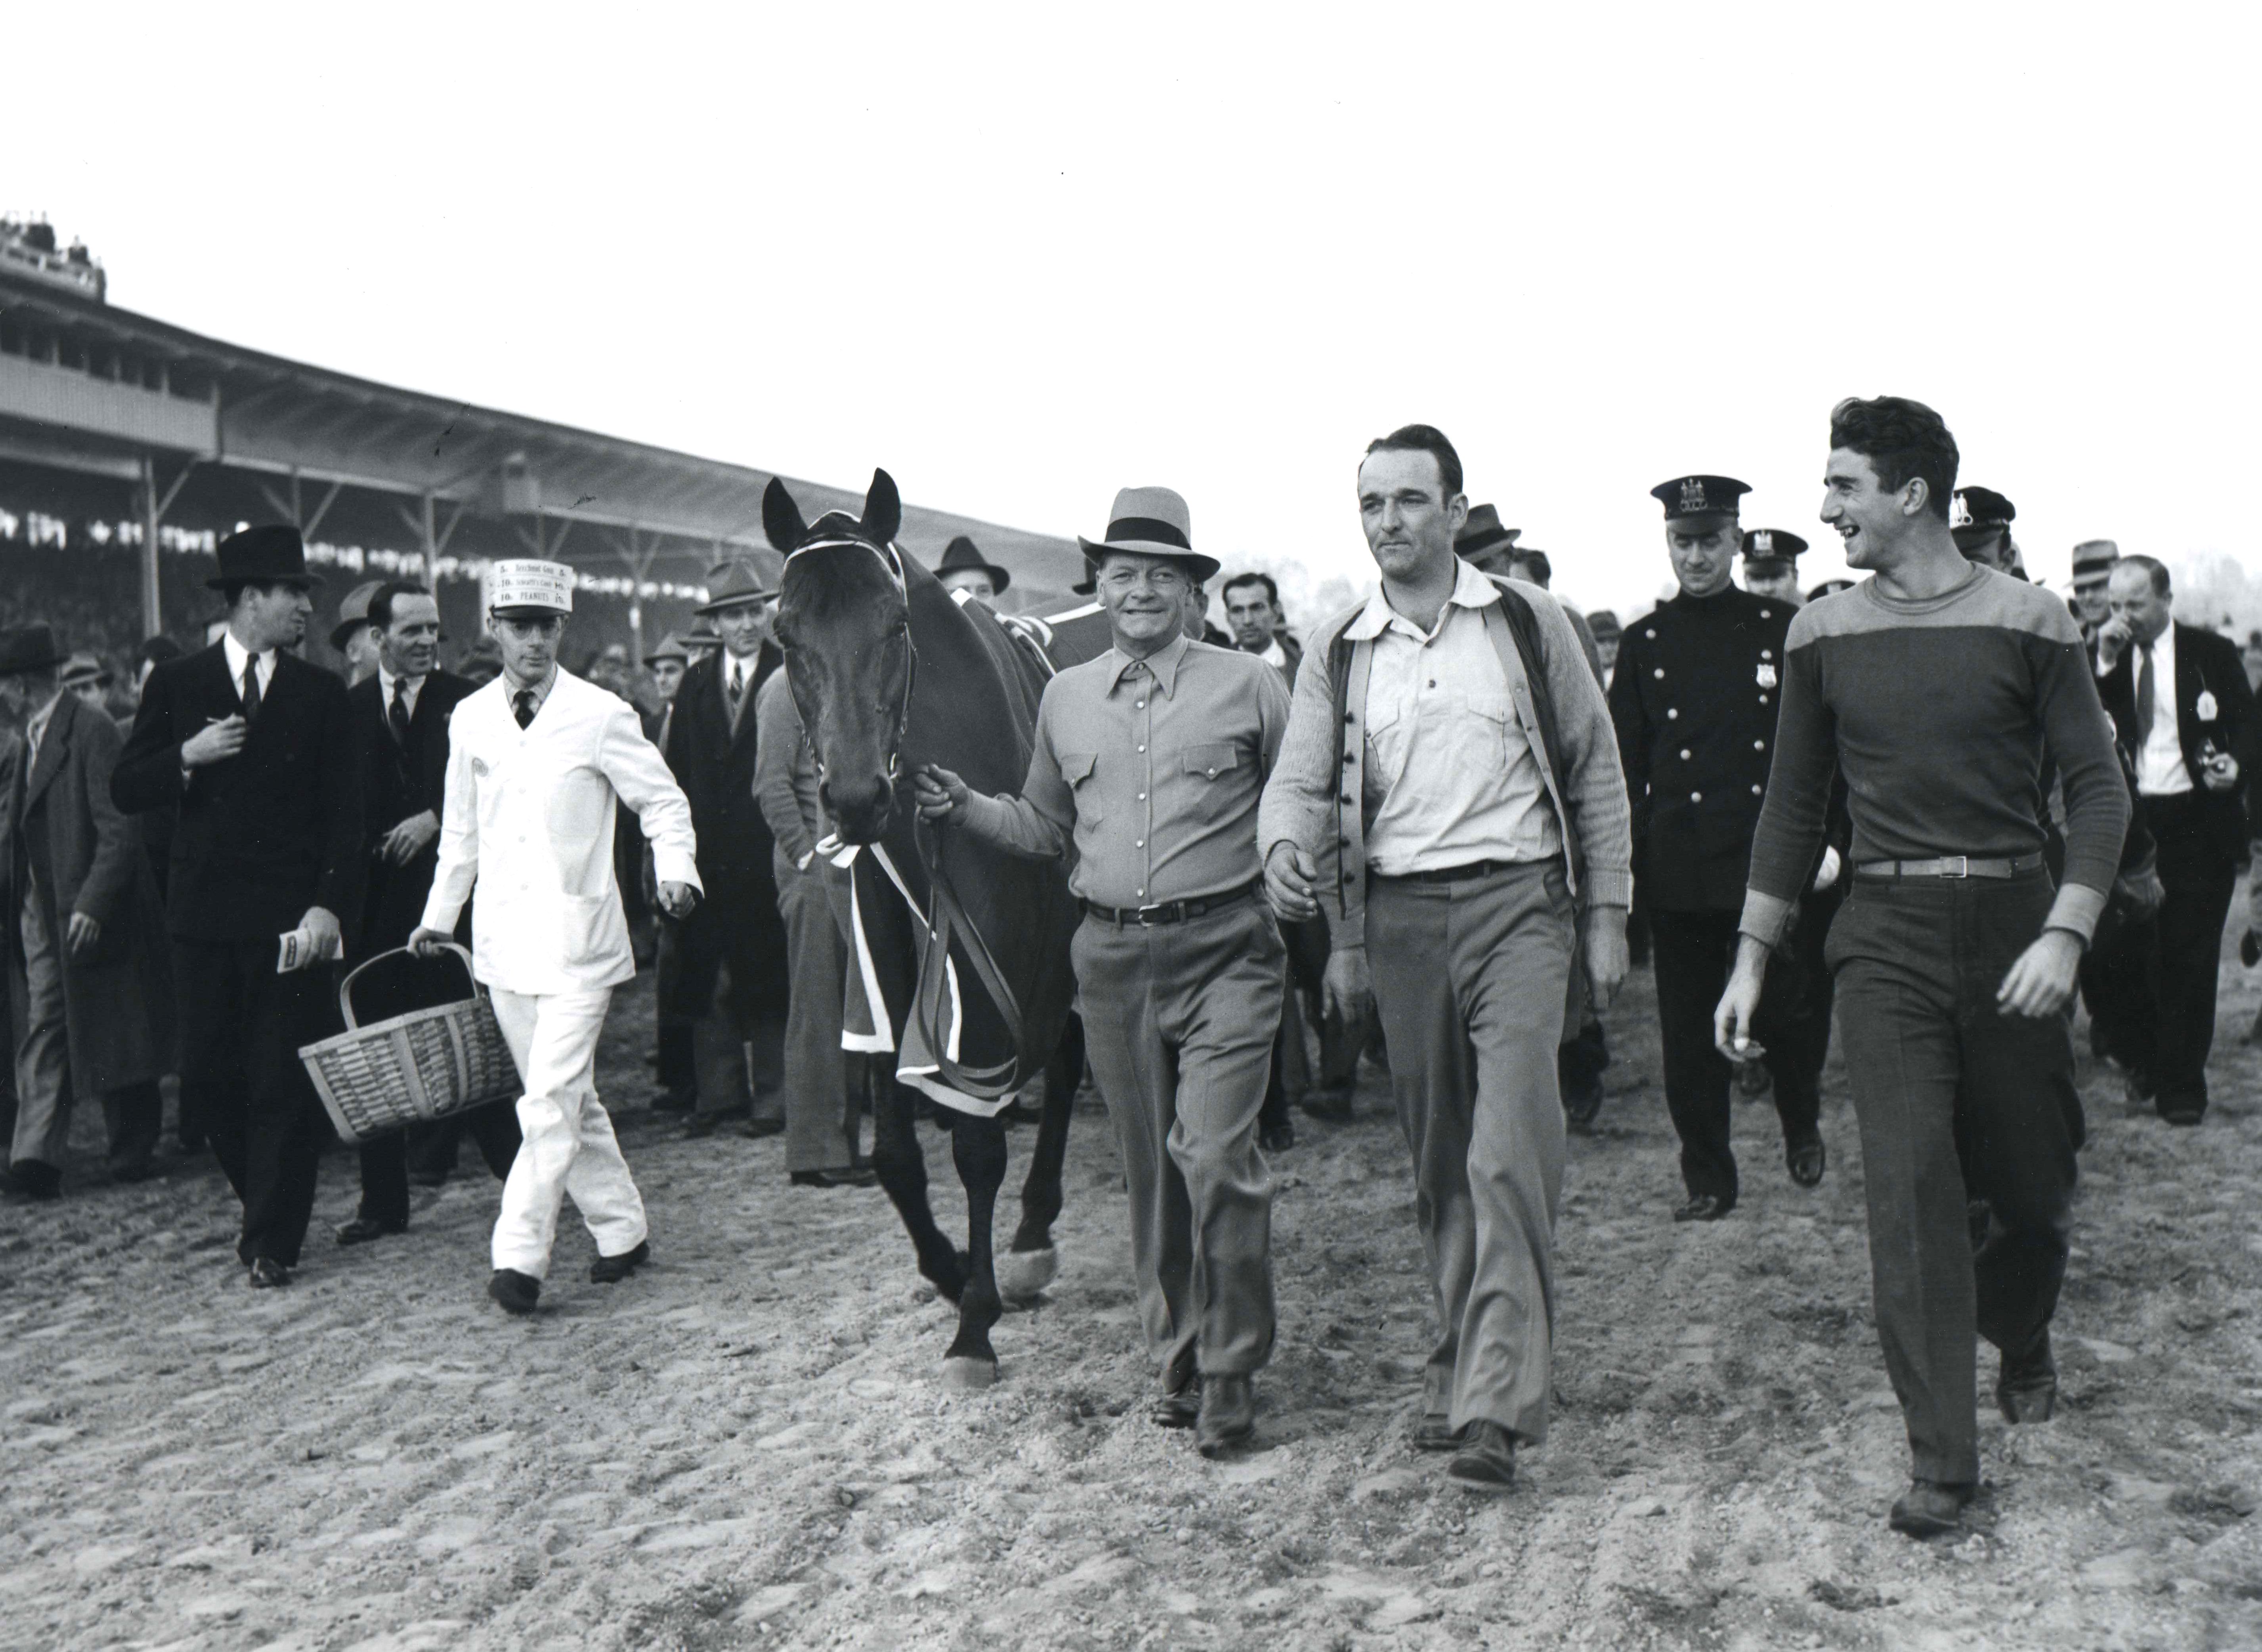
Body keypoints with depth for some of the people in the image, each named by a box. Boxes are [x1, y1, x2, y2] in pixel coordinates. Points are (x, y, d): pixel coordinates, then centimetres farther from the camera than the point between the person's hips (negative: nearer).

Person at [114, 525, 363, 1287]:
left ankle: (273, 1241, 9)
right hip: (205, 914, 1)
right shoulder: (177, 685, 7)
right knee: (207, 1080, 6)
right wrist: (187, 758, -14)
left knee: (284, 1082, 0)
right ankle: (263, 1202, 27)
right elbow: (127, 790, 5)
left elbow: (344, 813, 0)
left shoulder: (321, 694, 5)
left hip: (293, 916, -1)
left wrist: (330, 906, -11)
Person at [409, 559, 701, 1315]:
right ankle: (622, 1231, 22)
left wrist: (676, 872, -16)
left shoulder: (601, 715, -6)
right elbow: (461, 829, 18)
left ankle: (519, 1256, -6)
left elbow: (664, 801, 1)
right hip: (502, 935, 5)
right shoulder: (470, 719, 7)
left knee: (552, 1098, -11)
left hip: (576, 934, -5)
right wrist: (439, 914, 22)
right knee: (567, 1096, 10)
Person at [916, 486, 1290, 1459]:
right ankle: (1177, 1358, 27)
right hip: (1111, 957, 4)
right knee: (1151, 1172, 12)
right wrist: (962, 806, 2)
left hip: (1223, 949, -3)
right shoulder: (1065, 697, 11)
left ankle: (1231, 1370, 6)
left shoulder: (1249, 685, 1)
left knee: (1216, 1160, -11)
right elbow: (1044, 829, 18)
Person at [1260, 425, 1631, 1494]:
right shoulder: (1339, 652, 9)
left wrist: (1606, 915, 5)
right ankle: (1459, 1370, 24)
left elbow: (1595, 772, 8)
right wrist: (1285, 845, -18)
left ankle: (1495, 1407, -10)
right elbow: (1300, 779, 5)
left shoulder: (1528, 623, 4)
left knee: (1509, 1156, -14)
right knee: (1438, 1164, 10)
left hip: (1518, 904, -3)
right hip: (1399, 917, 3)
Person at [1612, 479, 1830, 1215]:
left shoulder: (1784, 629, 5)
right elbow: (1624, 765, 6)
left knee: (1793, 1010, 3)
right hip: (1679, 870, 1)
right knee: (1690, 1031, 4)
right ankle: (1706, 1175, 18)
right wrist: (1624, 864, 0)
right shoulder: (1645, 643, 6)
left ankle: (1802, 1126, 33)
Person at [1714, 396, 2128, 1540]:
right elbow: (1795, 804, 10)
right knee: (1908, 1187, -7)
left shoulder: (2027, 621, -3)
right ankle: (1941, 1459, 0)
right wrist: (1752, 959, 7)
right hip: (1884, 934, 1)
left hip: (2013, 920, -1)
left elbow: (2098, 783, -2)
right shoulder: (1822, 635, 5)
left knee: (2035, 1183, 10)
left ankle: (2019, 1341, 43)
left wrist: (2066, 935, -14)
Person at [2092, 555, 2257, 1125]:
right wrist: (2106, 664, -12)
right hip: (2132, 821, 2)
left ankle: (2183, 1085, 7)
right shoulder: (2109, 661, 8)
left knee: (2189, 955, -2)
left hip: (2199, 821, -2)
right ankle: (2144, 1066, 19)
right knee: (2136, 951, 2)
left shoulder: (2213, 653, 2)